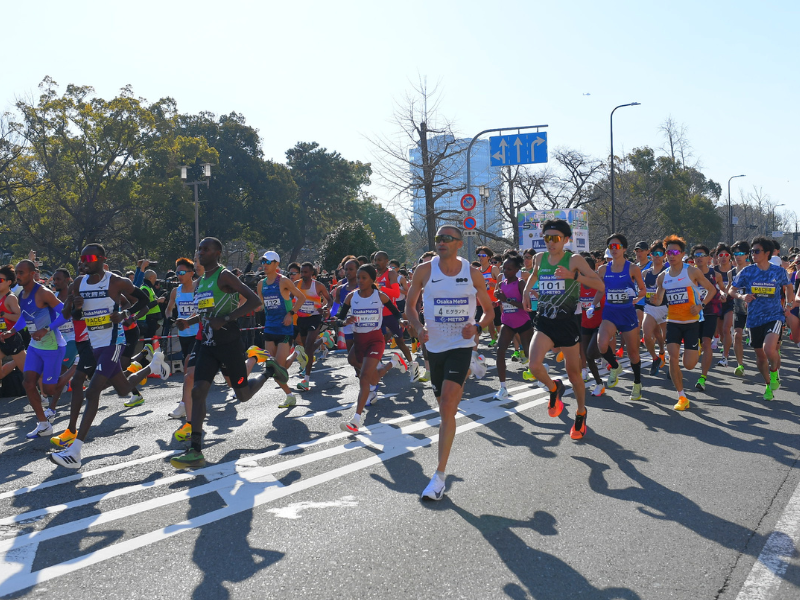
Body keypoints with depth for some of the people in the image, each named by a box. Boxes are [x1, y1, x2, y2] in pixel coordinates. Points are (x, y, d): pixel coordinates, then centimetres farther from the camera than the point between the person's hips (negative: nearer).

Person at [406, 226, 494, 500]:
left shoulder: (473, 274, -2)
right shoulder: (425, 270, -1)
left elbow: (489, 311, 8)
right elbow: (409, 306, 9)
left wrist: (476, 327, -13)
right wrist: (418, 327, -10)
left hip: (461, 345, -3)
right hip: (434, 345, 3)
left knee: (447, 407, -15)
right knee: (444, 408, 12)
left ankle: (439, 476, -13)